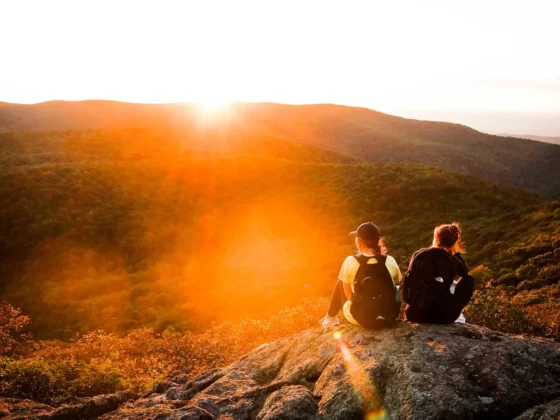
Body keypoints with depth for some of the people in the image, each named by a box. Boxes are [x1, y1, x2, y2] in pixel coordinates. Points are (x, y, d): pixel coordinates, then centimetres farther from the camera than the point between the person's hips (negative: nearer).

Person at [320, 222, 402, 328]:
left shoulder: (351, 262, -17)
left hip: (361, 319, -1)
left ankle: (330, 317, 42)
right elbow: (398, 282, 7)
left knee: (341, 283, 22)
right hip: (390, 316, 2)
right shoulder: (390, 261, -13)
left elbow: (348, 292, -4)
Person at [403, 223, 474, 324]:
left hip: (414, 314, 4)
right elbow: (465, 272, 20)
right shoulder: (451, 259, -3)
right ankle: (457, 317, 28)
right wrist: (456, 252, 18)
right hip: (441, 315, -4)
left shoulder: (417, 254, 4)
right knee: (469, 280, 17)